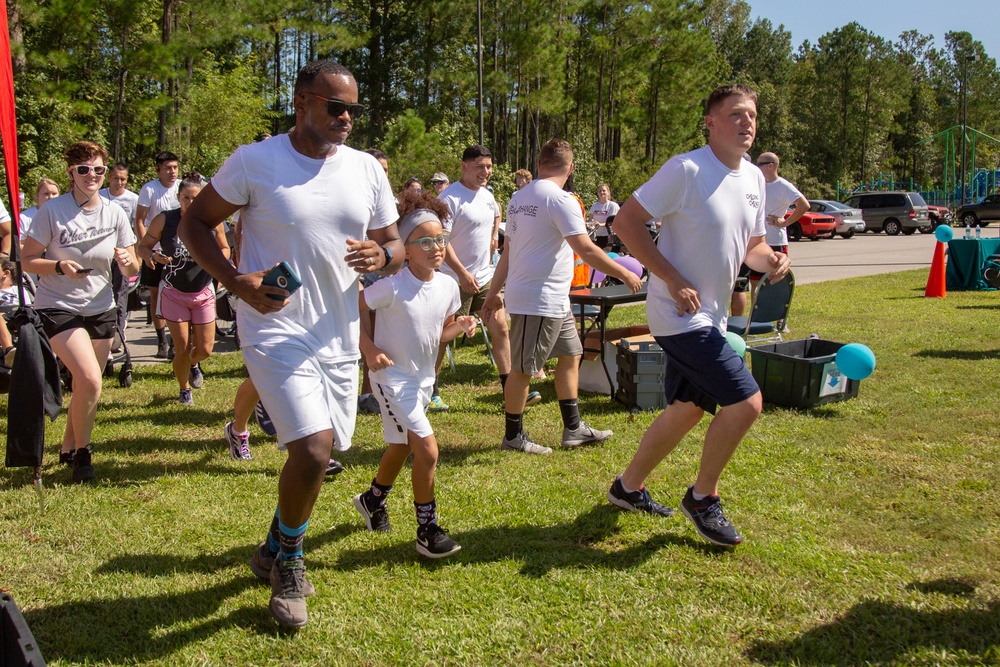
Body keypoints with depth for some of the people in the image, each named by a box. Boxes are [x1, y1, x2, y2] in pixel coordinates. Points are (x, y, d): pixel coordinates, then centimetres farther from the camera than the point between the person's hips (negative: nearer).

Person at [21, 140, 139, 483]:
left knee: (85, 386, 10)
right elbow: (27, 261, -8)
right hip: (58, 307, -4)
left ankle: (69, 448, 34)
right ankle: (82, 452, 3)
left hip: (101, 309, 4)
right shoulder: (52, 211, -11)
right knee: (90, 381, -19)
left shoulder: (115, 214, -1)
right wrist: (60, 266, -26)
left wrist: (127, 261, -20)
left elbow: (132, 271, 2)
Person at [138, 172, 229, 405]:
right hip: (174, 292, -2)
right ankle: (184, 390, 28)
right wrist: (155, 256, -26)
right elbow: (143, 246, -4)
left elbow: (224, 249, 6)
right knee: (182, 348, 1)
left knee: (205, 349, 4)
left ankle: (193, 364, 43)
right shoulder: (165, 220, -13)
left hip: (203, 292, 2)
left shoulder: (213, 221, -9)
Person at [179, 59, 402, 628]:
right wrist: (235, 280, -17)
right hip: (276, 329, -5)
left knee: (317, 453, 15)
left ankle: (274, 551, 42)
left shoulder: (367, 169, 5)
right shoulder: (255, 162, -7)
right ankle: (289, 560, 11)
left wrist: (382, 255, -14)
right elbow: (195, 223, 0)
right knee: (314, 449, -19)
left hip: (339, 334, 6)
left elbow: (395, 245, 12)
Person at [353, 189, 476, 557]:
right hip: (392, 376, -7)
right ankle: (427, 530, 1)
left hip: (424, 377, 7)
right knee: (427, 449, -14)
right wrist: (369, 349, -22)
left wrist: (460, 327, -13)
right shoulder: (393, 285, -23)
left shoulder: (448, 285, -4)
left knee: (401, 446, 23)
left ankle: (373, 499, 49)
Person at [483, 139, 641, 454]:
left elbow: (508, 251, 17)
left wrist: (494, 292, 22)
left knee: (570, 355, 15)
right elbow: (586, 250, -22)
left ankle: (573, 428, 20)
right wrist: (625, 274, -12)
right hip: (539, 300, -10)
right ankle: (513, 436, 13)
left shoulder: (519, 198, 11)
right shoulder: (561, 199, -16)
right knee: (523, 368, 1)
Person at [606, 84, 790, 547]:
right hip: (680, 314, -9)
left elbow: (750, 245, 19)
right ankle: (702, 498, 8)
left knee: (687, 409, 17)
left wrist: (771, 260, -6)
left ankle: (628, 488, 35)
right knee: (746, 401, -13)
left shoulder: (754, 178, 9)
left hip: (710, 317, 9)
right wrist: (673, 280, -22)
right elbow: (626, 221, -17)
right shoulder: (686, 170, -16)